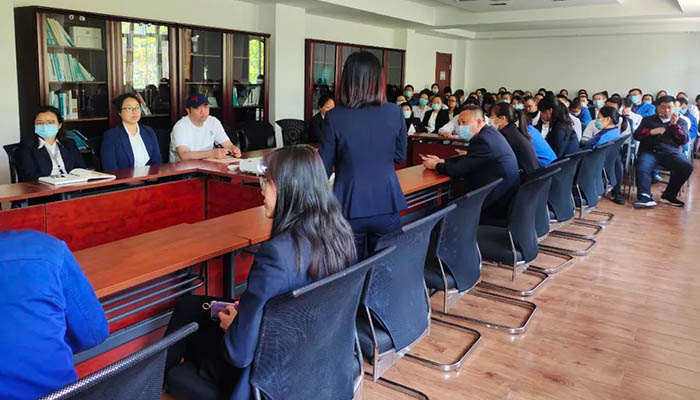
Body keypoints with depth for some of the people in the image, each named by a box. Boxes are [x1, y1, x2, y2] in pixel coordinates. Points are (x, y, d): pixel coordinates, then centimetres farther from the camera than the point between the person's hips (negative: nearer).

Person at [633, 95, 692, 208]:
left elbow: (684, 140, 9)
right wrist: (651, 131, -6)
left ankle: (669, 195, -20)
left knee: (687, 166, -30)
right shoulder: (648, 120, 24)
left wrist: (675, 125, -3)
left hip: (671, 152, 1)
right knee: (642, 168, -34)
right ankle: (645, 197, -46)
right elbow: (636, 135, 11)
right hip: (650, 151, 0)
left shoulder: (680, 122, 23)